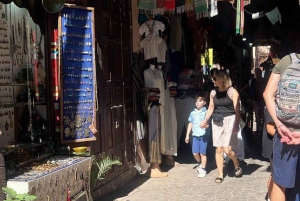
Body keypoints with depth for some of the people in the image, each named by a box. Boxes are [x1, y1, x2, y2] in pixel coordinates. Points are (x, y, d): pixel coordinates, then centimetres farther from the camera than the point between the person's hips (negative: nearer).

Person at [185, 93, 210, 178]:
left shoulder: (206, 112, -5)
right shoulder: (193, 113, 9)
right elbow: (190, 124, 16)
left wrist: (206, 125, -33)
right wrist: (187, 135, 16)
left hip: (204, 135, -4)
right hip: (195, 135, 4)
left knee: (202, 153, -1)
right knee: (195, 153, 2)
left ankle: (203, 169, 11)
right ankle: (200, 163, 32)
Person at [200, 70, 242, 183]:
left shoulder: (232, 92, -7)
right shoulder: (213, 93, 8)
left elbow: (237, 109, -9)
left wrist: (236, 125, -16)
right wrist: (205, 120, 5)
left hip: (229, 120, -5)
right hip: (217, 122, 5)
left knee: (227, 150, -8)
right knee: (218, 150, 4)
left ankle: (237, 166, 22)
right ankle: (220, 175, 13)